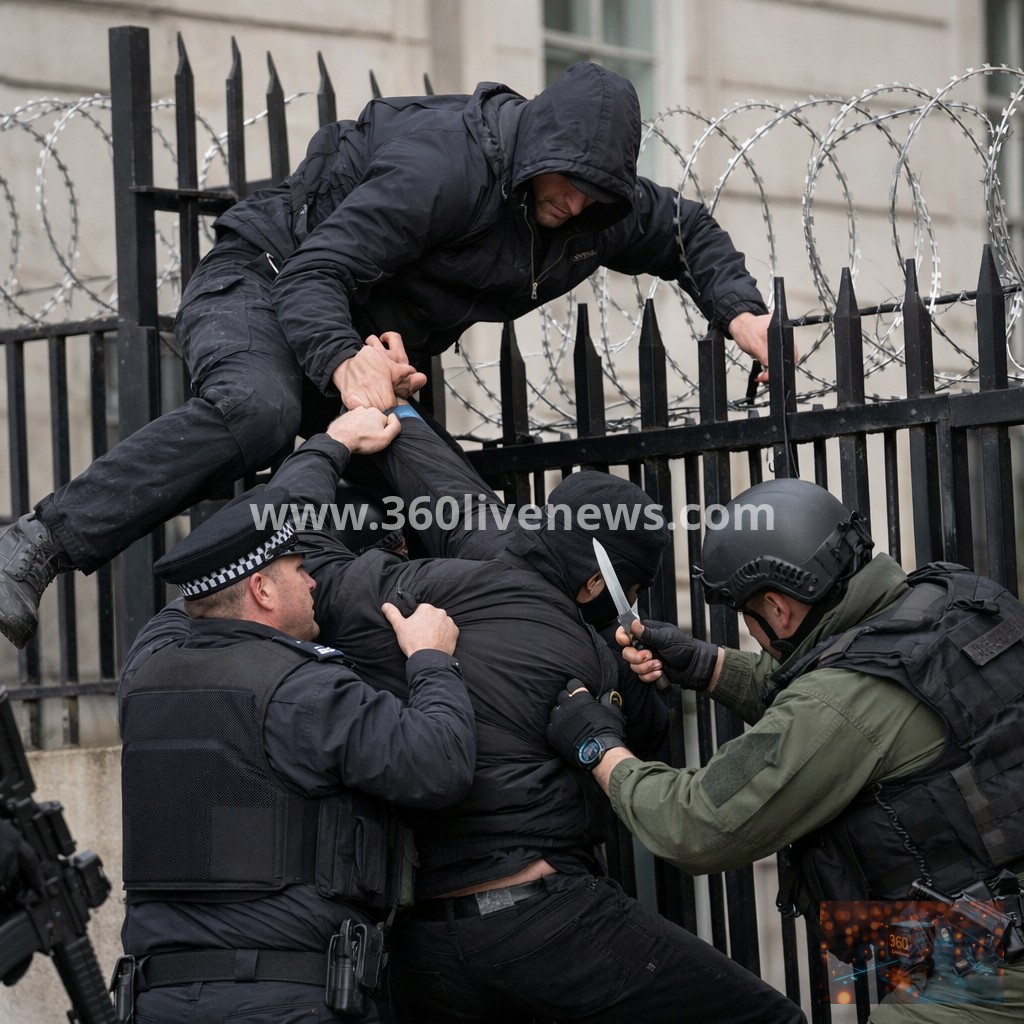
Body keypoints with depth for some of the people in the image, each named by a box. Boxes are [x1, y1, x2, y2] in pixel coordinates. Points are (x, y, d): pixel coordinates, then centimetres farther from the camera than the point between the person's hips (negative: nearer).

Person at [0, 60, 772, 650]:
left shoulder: (599, 205, -4)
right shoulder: (441, 165, -29)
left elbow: (687, 232, 15)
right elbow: (313, 273, -34)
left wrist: (739, 309, -4)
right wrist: (343, 363, -53)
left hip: (368, 338, 9)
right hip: (261, 290, -9)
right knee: (258, 413, -39)